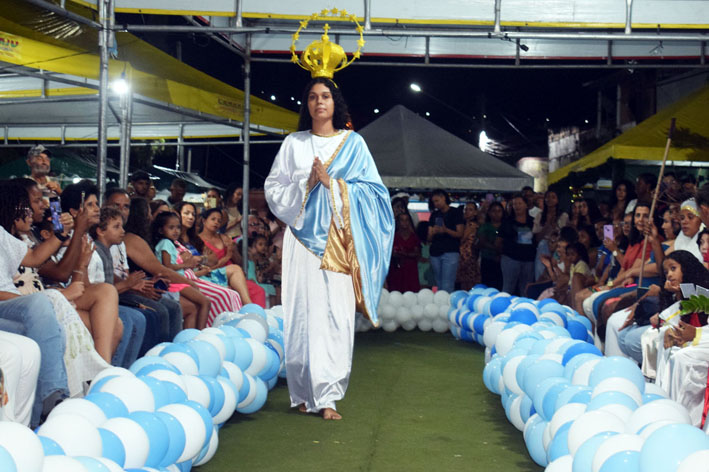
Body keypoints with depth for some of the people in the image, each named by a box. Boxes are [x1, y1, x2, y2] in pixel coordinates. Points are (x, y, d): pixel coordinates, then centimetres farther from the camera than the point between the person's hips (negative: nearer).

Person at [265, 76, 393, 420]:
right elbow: (273, 188, 8)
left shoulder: (353, 143, 10)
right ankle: (303, 393, 5)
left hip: (338, 240, -1)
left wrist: (332, 183, -8)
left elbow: (372, 190, 3)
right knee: (302, 311, -3)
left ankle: (326, 395, -7)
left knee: (336, 313, -8)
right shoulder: (294, 144, 12)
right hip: (303, 236, 1)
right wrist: (305, 184, -7)